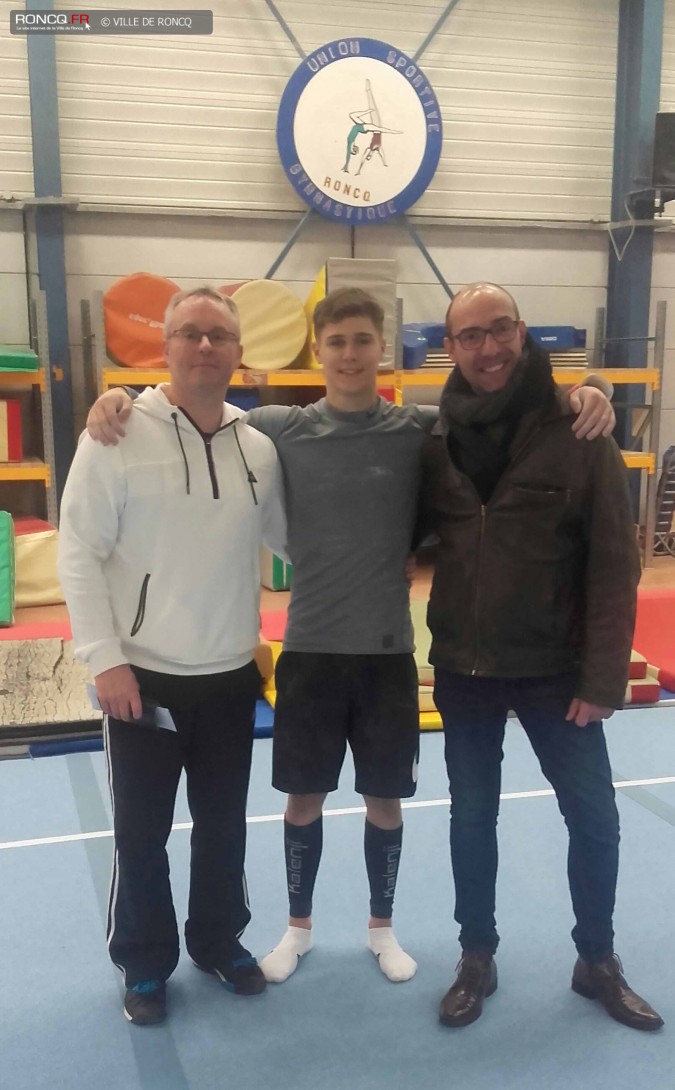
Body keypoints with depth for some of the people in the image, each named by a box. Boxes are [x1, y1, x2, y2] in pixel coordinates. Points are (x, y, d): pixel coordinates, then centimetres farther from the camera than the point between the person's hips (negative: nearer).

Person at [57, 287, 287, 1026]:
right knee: (141, 833, 10)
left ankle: (219, 942, 40)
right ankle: (144, 964, 32)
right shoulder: (119, 434, -11)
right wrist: (104, 658, -15)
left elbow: (293, 537, 13)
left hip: (232, 677, 4)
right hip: (144, 676, -4)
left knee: (224, 826, 18)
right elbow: (79, 553, -11)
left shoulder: (258, 446, 1)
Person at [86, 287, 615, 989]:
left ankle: (381, 927, 38)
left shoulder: (422, 429, -4)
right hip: (310, 648, 0)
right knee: (304, 799, 13)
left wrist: (582, 397, -15)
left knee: (384, 800, 14)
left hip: (388, 650, 0)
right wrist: (119, 400, -13)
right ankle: (298, 927, 37)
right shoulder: (281, 428, -5)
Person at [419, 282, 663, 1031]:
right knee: (472, 816, 13)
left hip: (554, 668, -2)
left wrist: (603, 676, -13)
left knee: (594, 817, 8)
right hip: (463, 669, 2)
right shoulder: (435, 441, -1)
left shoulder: (579, 434, -10)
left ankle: (597, 962, 31)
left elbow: (614, 564, -10)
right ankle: (477, 959, 33)